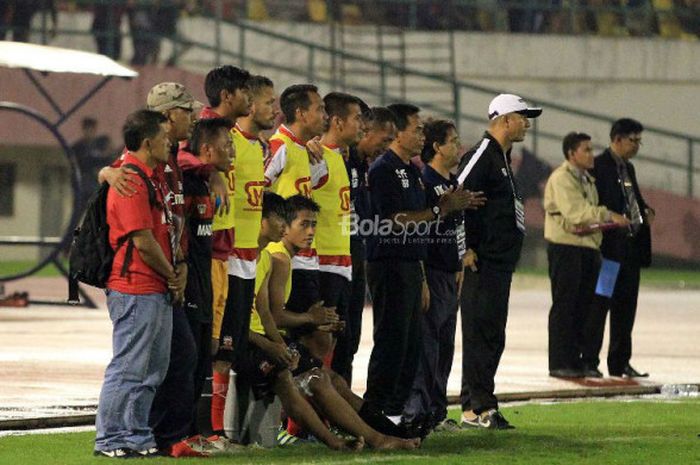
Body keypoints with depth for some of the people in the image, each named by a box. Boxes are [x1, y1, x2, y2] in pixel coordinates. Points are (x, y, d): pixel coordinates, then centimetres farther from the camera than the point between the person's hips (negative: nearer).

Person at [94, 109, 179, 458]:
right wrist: (173, 277, -6)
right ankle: (110, 439, -2)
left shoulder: (150, 178, 18)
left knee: (152, 370, 13)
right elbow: (143, 240, -18)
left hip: (157, 292, 10)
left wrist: (173, 275, 12)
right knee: (128, 368, -6)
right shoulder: (131, 181, -16)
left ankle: (138, 437, 19)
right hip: (137, 289, -10)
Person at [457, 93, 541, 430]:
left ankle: (478, 404, 17)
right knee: (480, 333, -9)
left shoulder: (501, 157, 19)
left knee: (492, 337, 12)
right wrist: (466, 248, -19)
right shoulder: (482, 155, -12)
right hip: (482, 263, -10)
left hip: (501, 263, 10)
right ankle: (477, 408, -8)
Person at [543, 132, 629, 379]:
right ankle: (559, 363, -3)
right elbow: (575, 211, -22)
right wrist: (609, 216, -28)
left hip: (588, 247, 8)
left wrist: (593, 227, 0)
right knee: (564, 307, -6)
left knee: (583, 306, 8)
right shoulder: (561, 178, -10)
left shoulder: (587, 180, 19)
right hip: (565, 247, -8)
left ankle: (575, 360, 14)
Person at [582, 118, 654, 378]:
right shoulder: (599, 167, -10)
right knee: (599, 306, -5)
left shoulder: (628, 168, 17)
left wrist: (646, 212, 5)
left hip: (631, 249, 8)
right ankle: (589, 362, -2)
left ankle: (620, 362, 16)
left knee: (625, 308, 10)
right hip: (609, 248, -8)